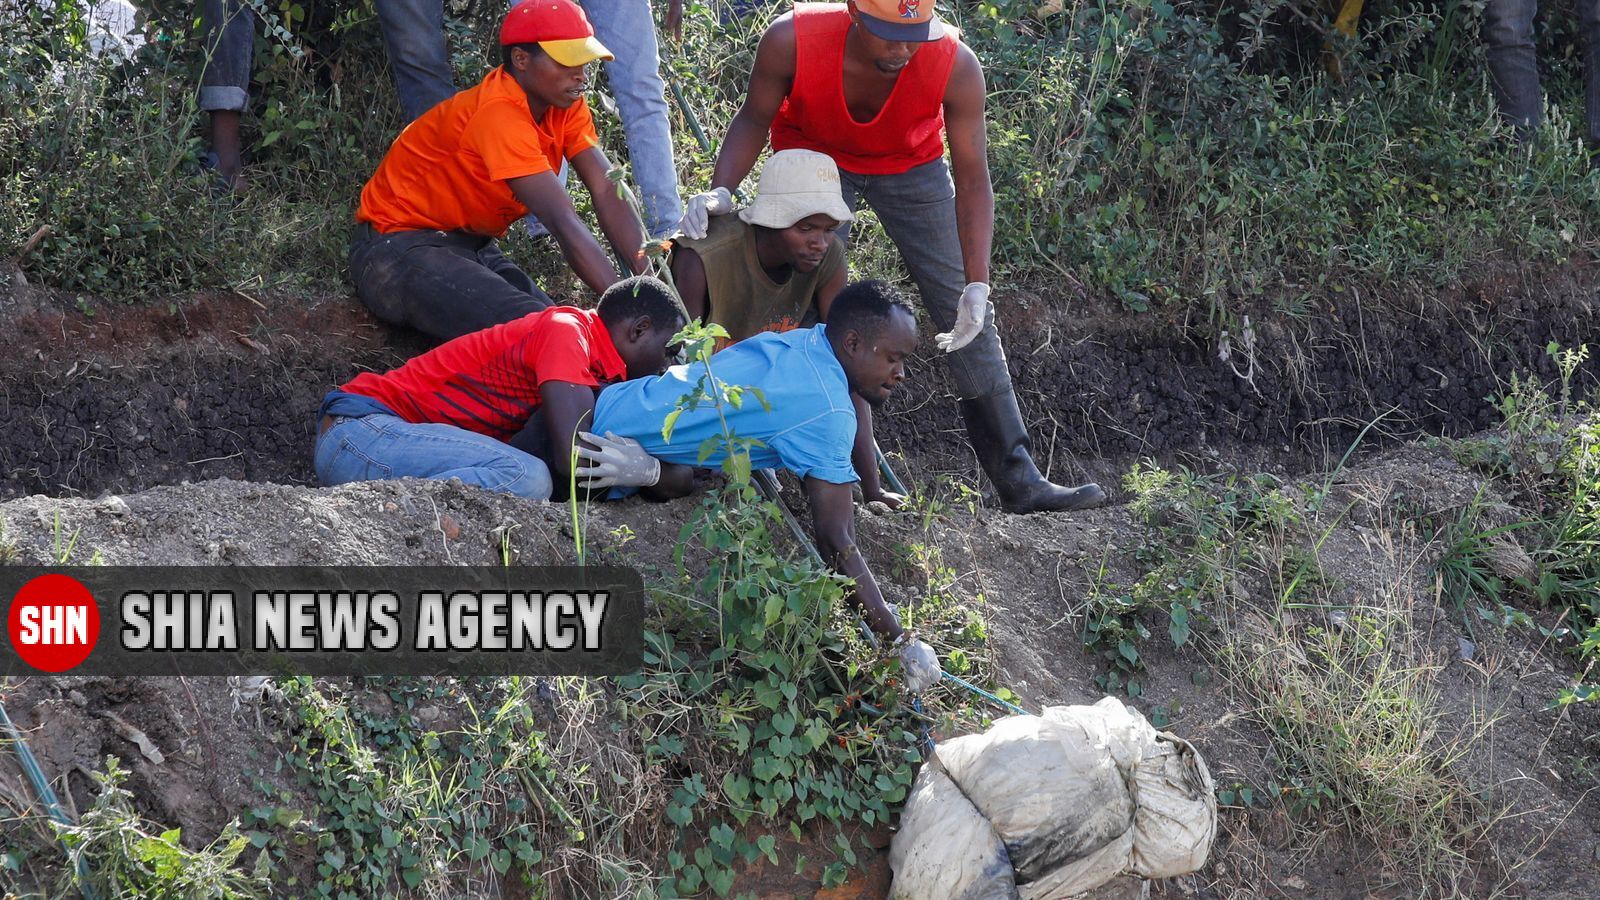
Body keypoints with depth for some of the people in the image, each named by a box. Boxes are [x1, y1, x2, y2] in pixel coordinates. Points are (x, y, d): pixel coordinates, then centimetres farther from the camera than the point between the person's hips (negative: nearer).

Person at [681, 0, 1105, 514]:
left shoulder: (956, 67, -35)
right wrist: (720, 192, -32)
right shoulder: (792, 42, -36)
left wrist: (976, 285, -34)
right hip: (812, 155, 0)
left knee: (967, 317, -5)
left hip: (911, 164, 0)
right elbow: (755, 119, -16)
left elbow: (972, 181, -27)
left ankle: (1017, 478, -1)